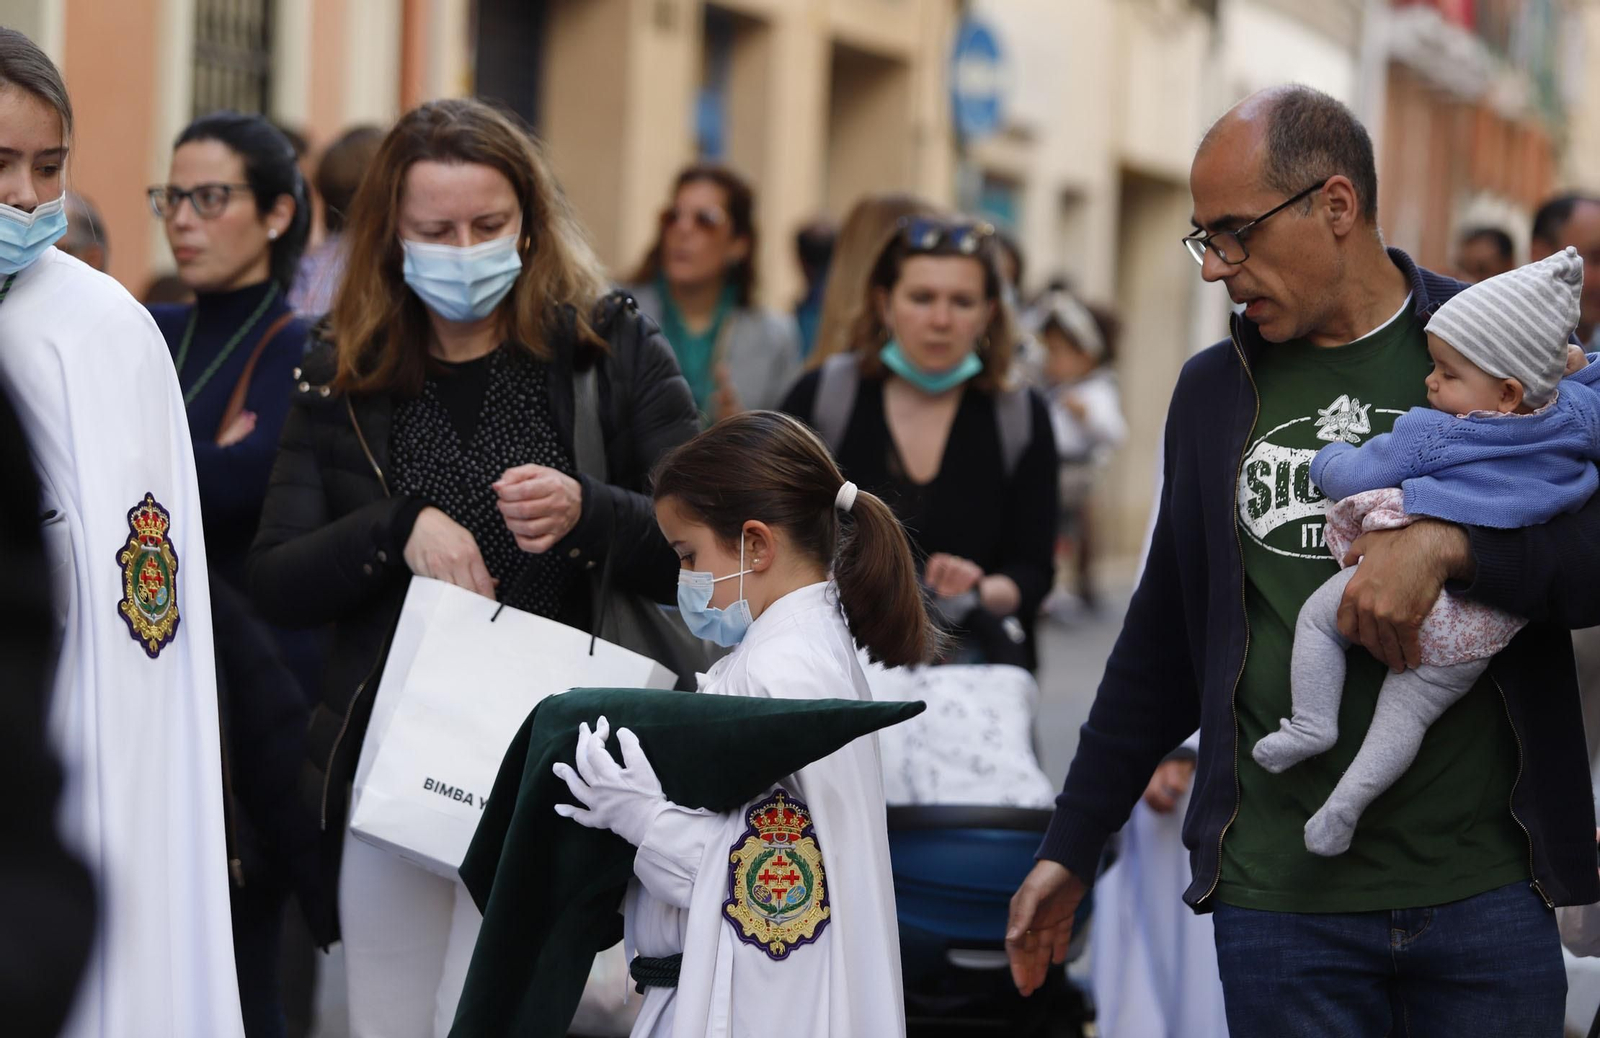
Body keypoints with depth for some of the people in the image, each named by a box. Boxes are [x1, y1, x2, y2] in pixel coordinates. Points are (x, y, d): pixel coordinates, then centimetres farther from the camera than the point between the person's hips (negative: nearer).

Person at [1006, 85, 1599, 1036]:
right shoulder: (1213, 388, 12)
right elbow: (1163, 643, 17)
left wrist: (1447, 544, -22)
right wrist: (1070, 851, 16)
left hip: (1485, 883, -2)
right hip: (1279, 893, 2)